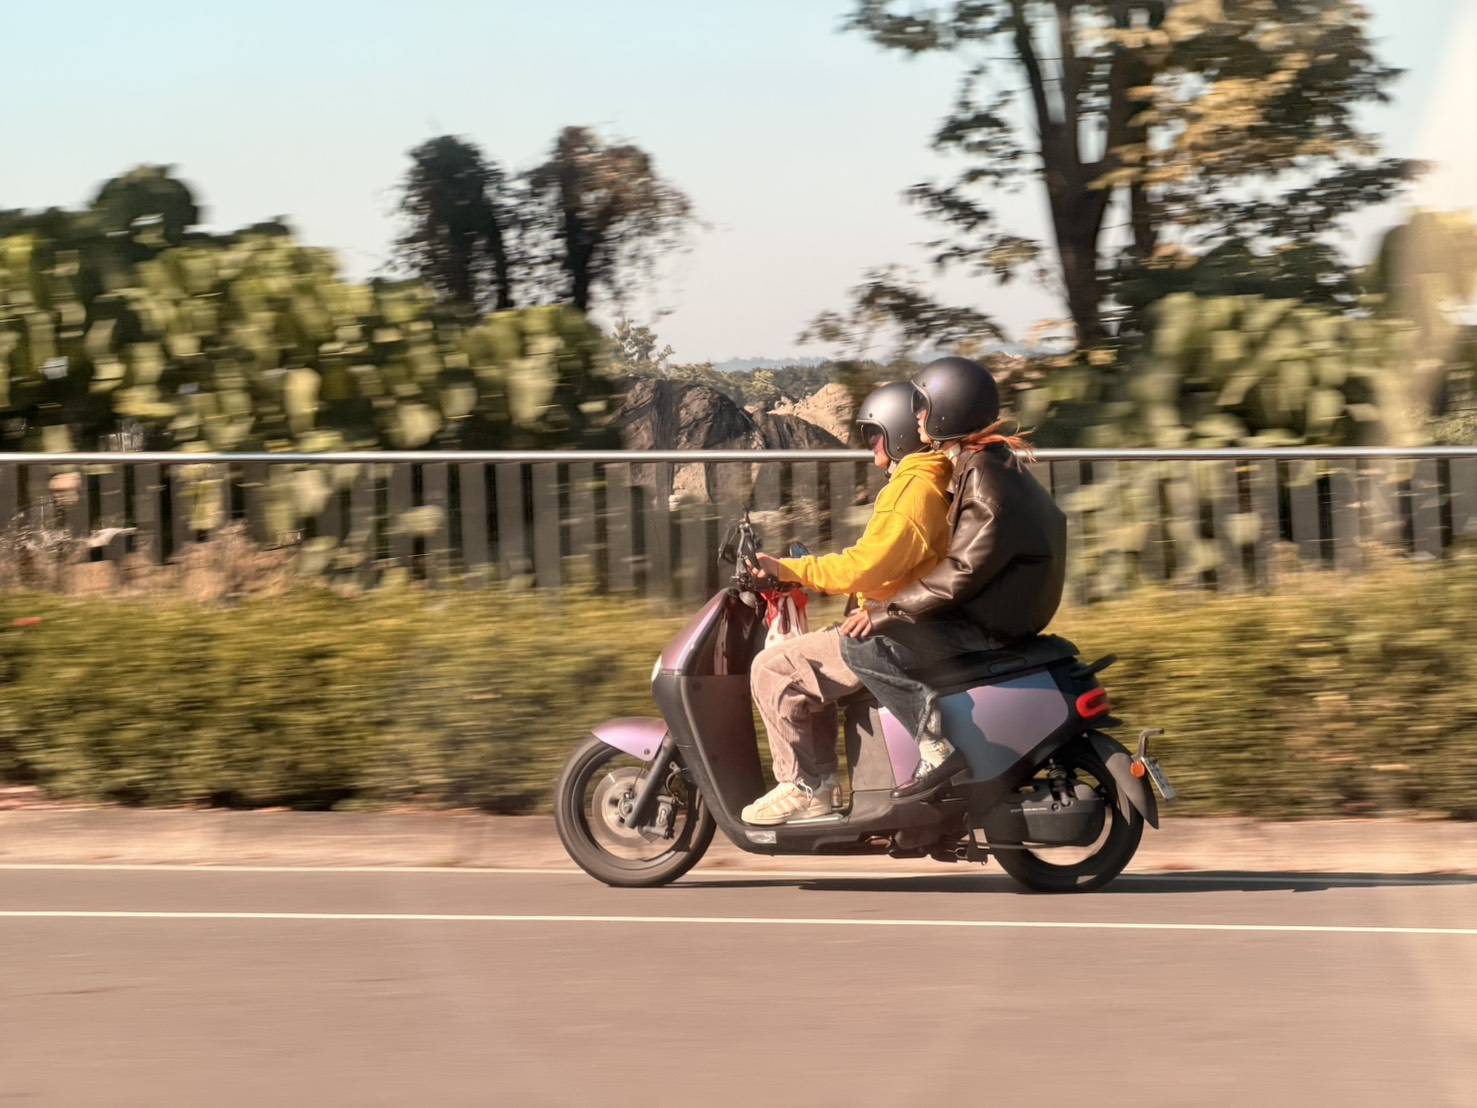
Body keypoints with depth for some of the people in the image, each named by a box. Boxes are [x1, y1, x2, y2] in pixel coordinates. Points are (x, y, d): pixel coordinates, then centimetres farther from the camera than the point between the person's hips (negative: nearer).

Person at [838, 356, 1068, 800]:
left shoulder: (983, 476, -18)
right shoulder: (978, 465, 14)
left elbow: (964, 571, -24)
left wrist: (888, 610, -20)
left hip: (987, 629, -11)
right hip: (989, 614, 11)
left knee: (863, 644, -17)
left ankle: (936, 744, -23)